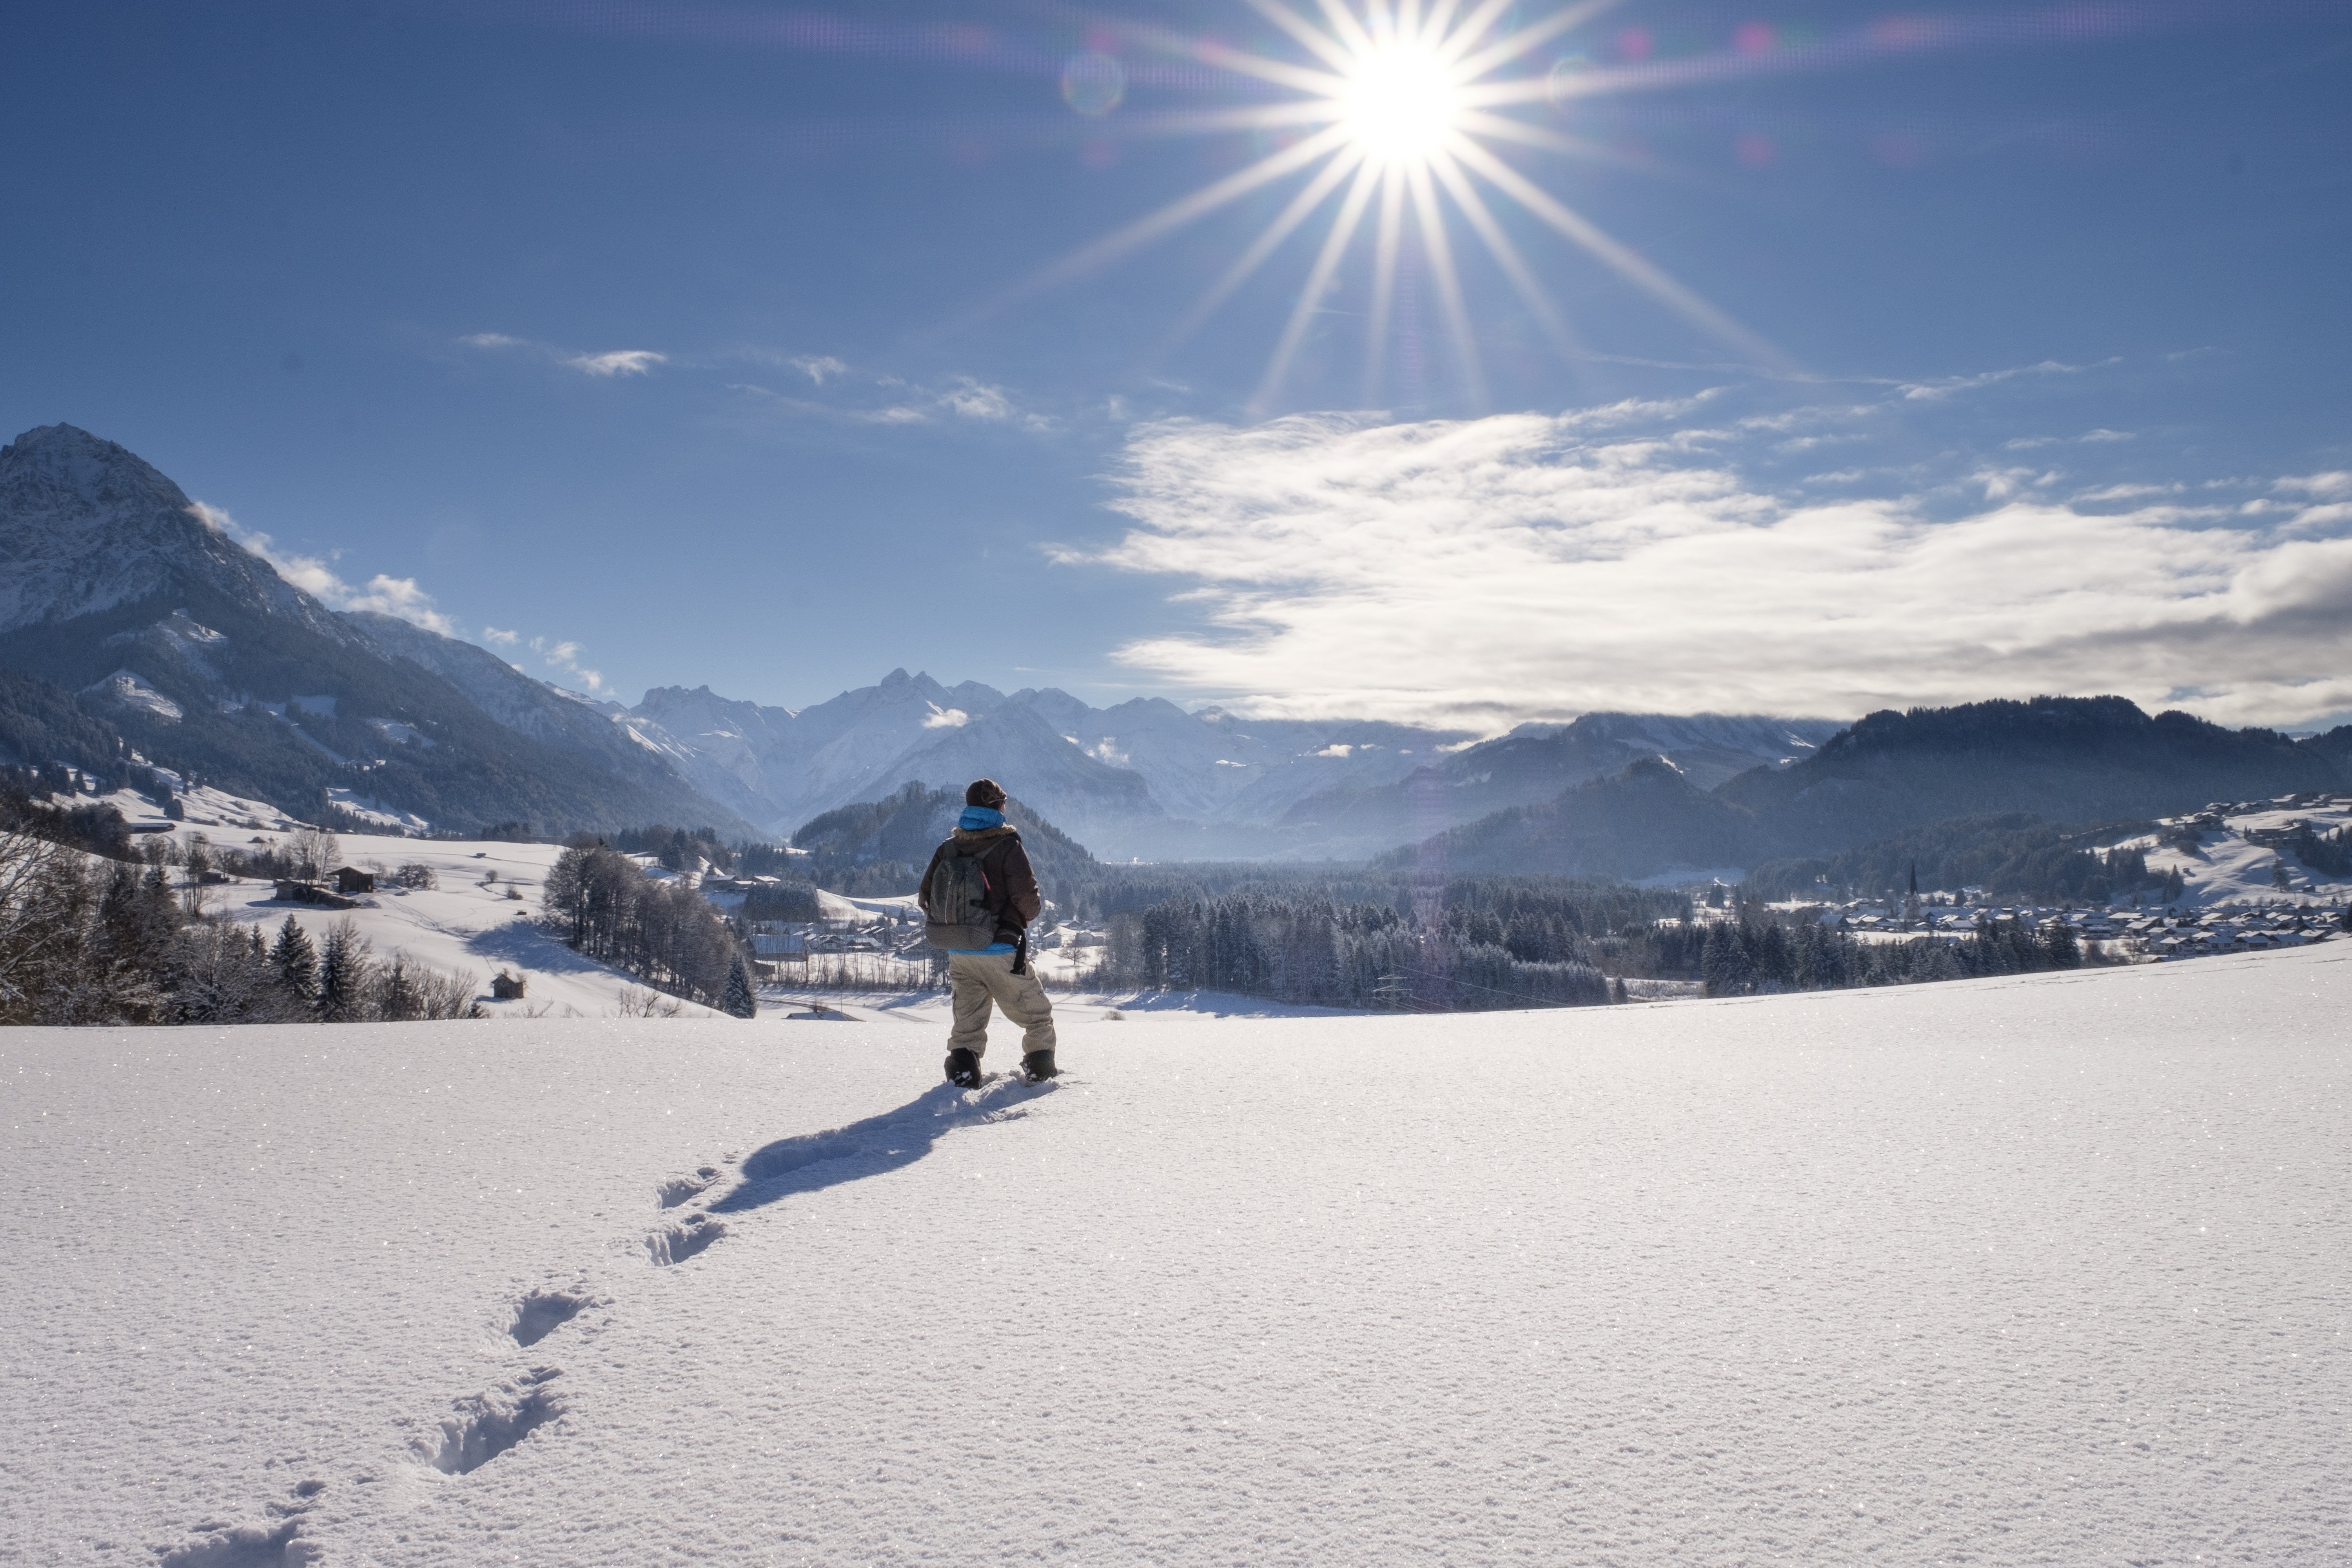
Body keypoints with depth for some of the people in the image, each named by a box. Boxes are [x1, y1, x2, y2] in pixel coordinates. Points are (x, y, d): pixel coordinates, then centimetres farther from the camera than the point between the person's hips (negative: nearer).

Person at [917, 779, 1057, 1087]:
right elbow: (1028, 900, -18)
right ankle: (1040, 1070, 15)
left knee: (968, 1021, 16)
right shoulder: (1007, 846, -13)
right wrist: (1021, 919, 5)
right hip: (1001, 951, -4)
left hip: (958, 954, 4)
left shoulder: (948, 848, 2)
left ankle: (962, 1071, 0)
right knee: (1037, 1016, 14)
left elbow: (925, 896, 5)